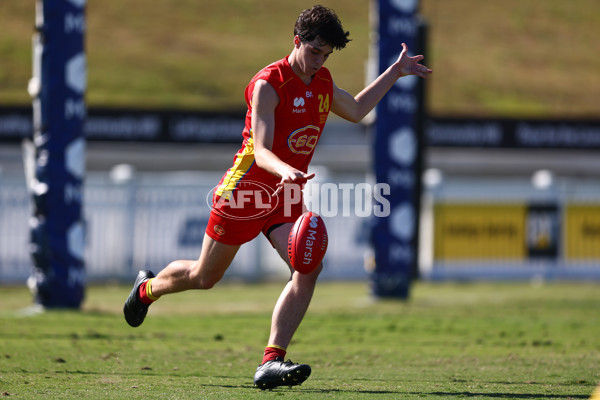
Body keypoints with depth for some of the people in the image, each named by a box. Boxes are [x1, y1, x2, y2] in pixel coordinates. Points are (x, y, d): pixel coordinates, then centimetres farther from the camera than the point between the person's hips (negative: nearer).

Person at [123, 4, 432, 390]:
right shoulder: (268, 84, -19)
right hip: (247, 188, -6)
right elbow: (261, 151, -28)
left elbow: (356, 110, 28)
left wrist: (395, 73, 23)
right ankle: (147, 288, 43)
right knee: (205, 276, 9)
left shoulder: (322, 82, 6)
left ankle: (272, 362, -21)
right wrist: (284, 171, -49)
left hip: (287, 197, 6)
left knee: (309, 268, -20)